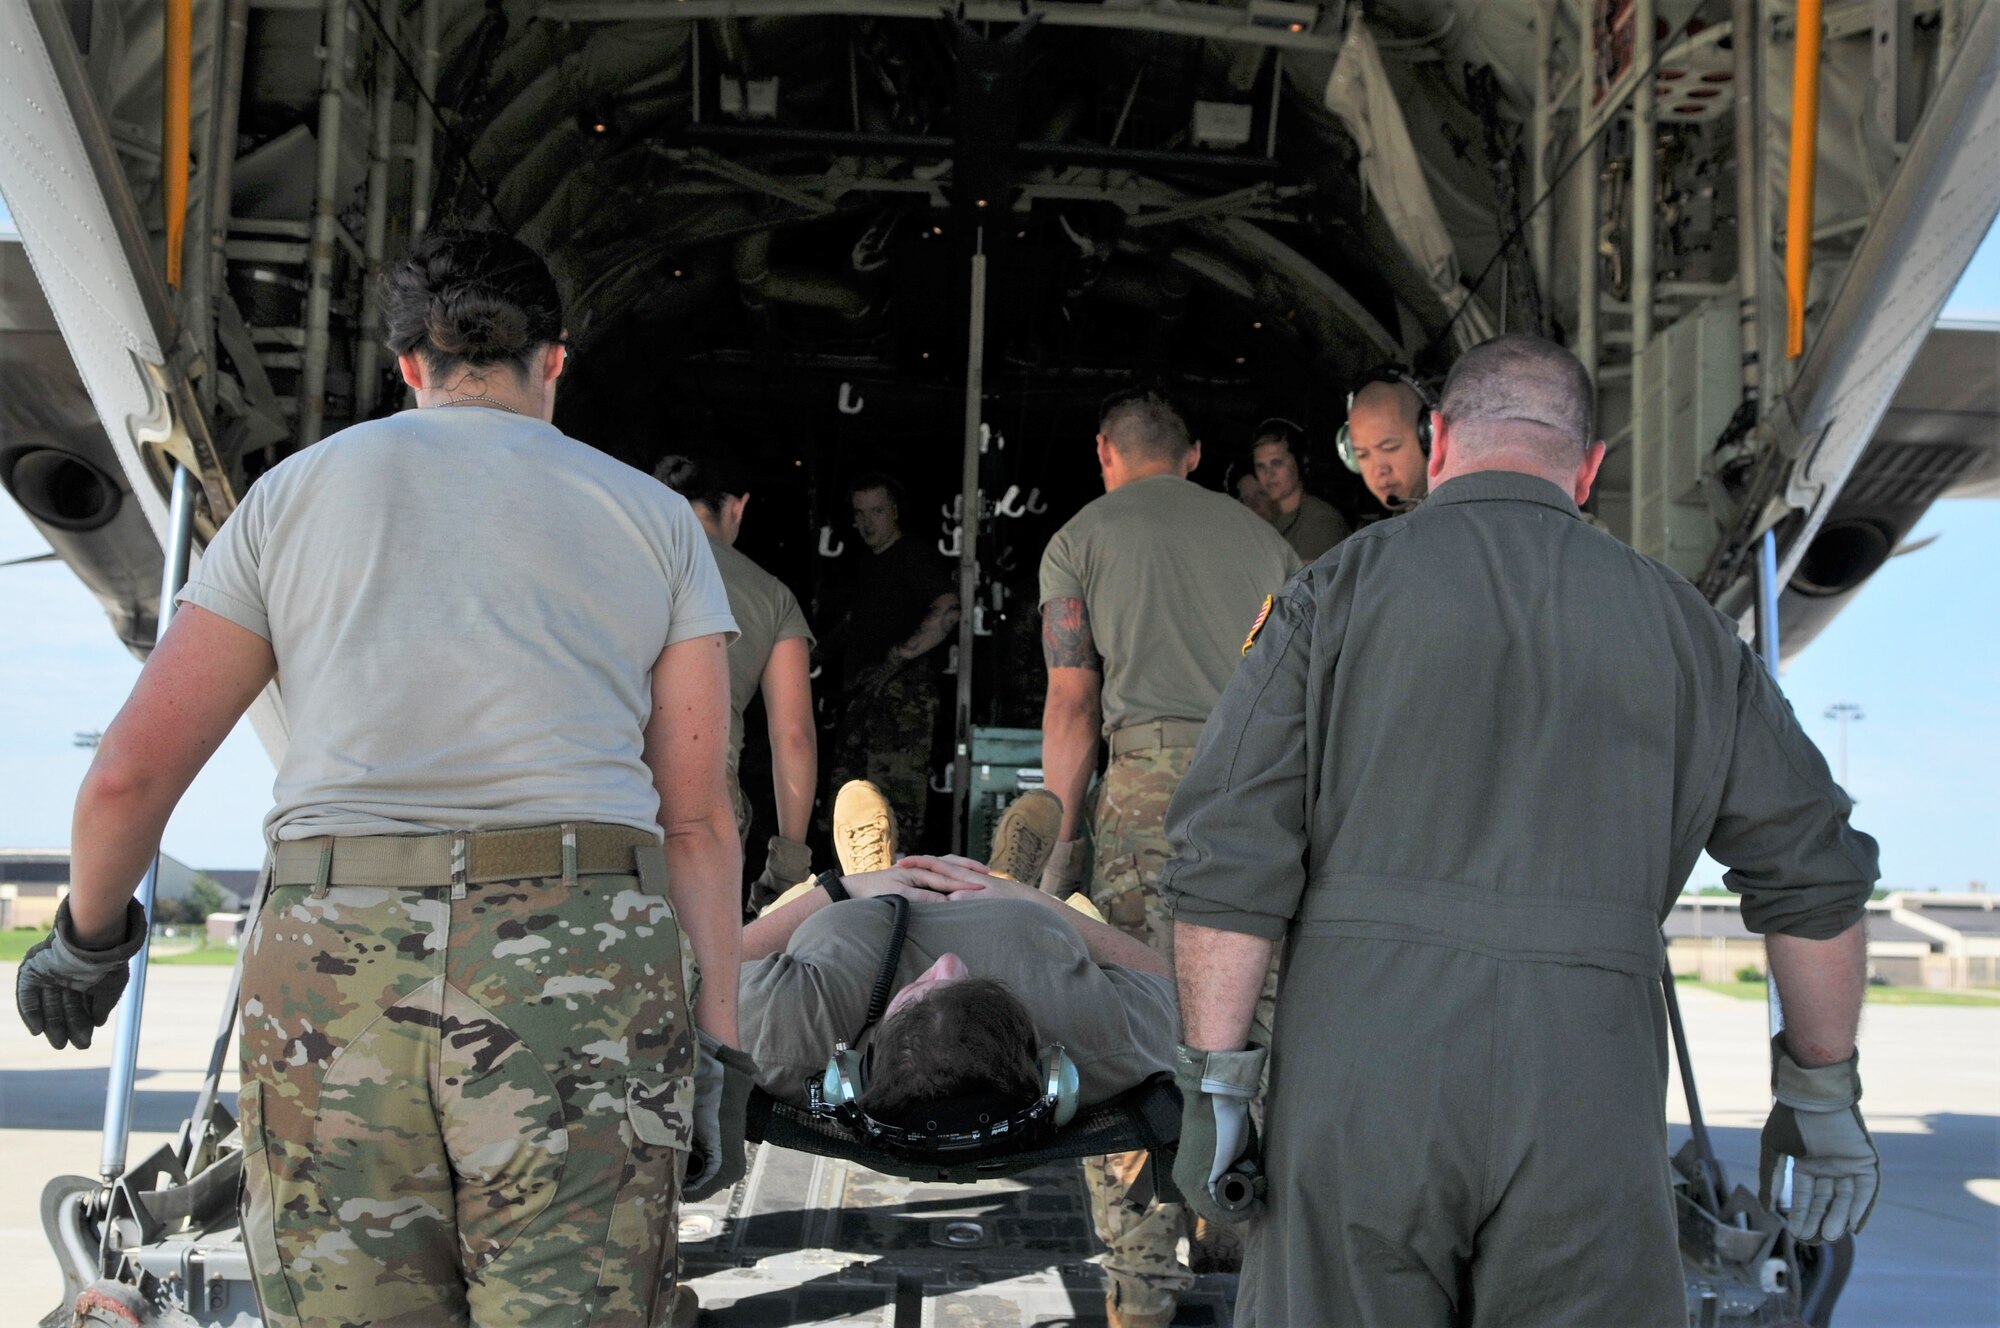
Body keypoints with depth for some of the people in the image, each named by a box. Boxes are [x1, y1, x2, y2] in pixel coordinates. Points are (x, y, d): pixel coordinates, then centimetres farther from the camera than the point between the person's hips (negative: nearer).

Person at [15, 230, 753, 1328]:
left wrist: (88, 936, 29)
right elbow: (697, 818, 6)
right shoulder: (656, 519, 15)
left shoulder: (297, 490, 16)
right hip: (582, 977, -1)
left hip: (334, 976, 1)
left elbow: (131, 770, 12)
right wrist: (715, 1053, 6)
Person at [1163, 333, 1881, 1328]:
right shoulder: (1683, 625, 13)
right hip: (1585, 1108, 2)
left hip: (1360, 1091, -1)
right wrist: (1822, 1095, 24)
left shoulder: (1337, 591, 5)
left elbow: (1229, 859, -3)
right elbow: (1815, 880, 14)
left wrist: (1215, 1081, 1)